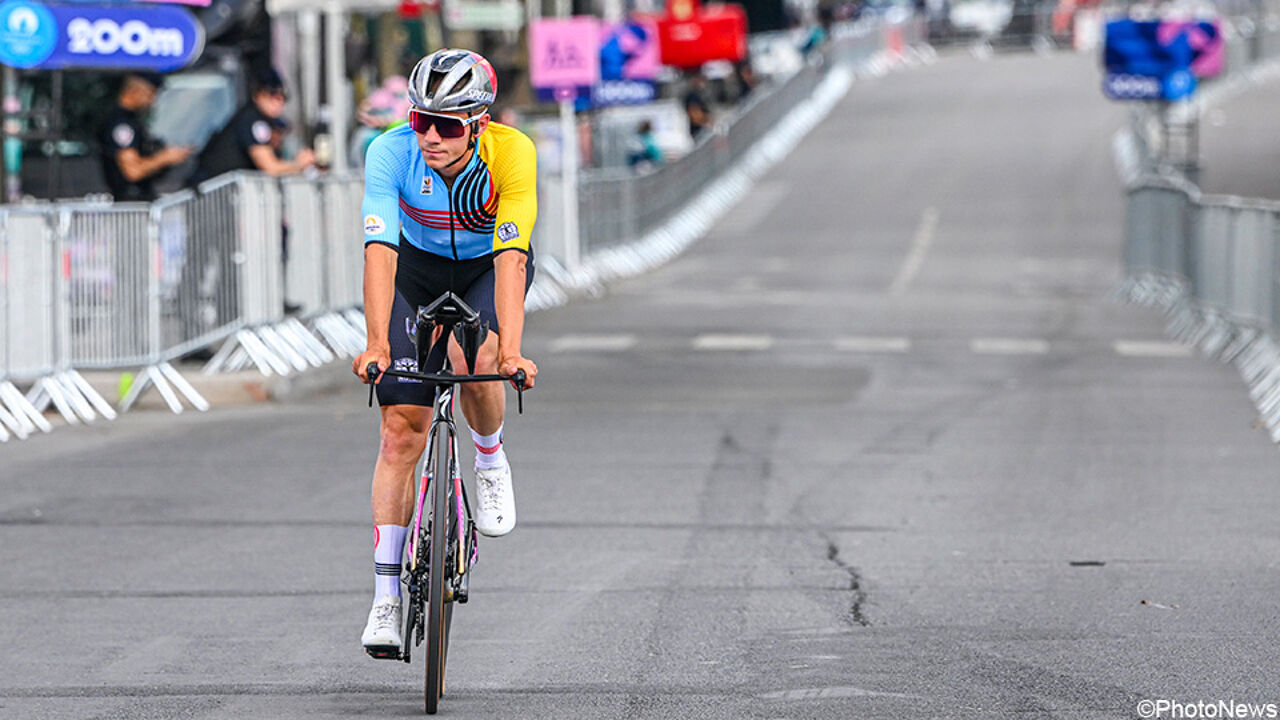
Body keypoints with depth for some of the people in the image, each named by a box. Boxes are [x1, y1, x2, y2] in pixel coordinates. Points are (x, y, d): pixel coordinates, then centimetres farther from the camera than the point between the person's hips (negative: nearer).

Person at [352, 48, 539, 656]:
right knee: (401, 426, -8)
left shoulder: (511, 154, -33)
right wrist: (377, 344, -48)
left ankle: (491, 462, 0)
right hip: (420, 268, 1)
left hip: (490, 268, -1)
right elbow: (380, 252, -36)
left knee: (473, 358, -34)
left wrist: (510, 350, -52)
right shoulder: (392, 153, -29)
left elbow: (511, 257, -41)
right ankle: (386, 601, -5)